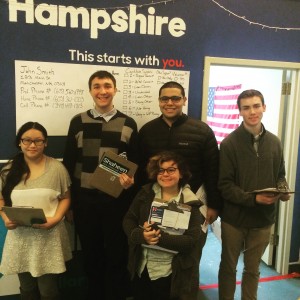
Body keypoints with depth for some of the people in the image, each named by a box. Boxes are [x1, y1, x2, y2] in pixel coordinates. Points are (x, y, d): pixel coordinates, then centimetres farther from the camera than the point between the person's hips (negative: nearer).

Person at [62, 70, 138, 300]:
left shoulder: (128, 124, 2)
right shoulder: (78, 122, 3)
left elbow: (136, 163, 6)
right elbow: (69, 162, 5)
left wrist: (131, 181, -15)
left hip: (117, 199, -1)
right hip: (85, 199, 1)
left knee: (117, 254, 11)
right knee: (91, 255, 16)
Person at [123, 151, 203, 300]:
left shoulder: (190, 203, -11)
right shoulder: (146, 193, 0)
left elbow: (191, 240, -18)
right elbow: (128, 220, -2)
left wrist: (159, 238, -30)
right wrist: (141, 235, -23)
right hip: (141, 269, 4)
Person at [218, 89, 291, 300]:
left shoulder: (274, 142, 2)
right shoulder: (230, 143, -11)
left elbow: (280, 176, 10)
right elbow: (224, 185, -14)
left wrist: (283, 191, -11)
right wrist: (253, 198, -24)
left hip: (263, 218, 3)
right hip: (234, 217, -3)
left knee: (253, 269, 19)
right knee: (228, 267, 16)